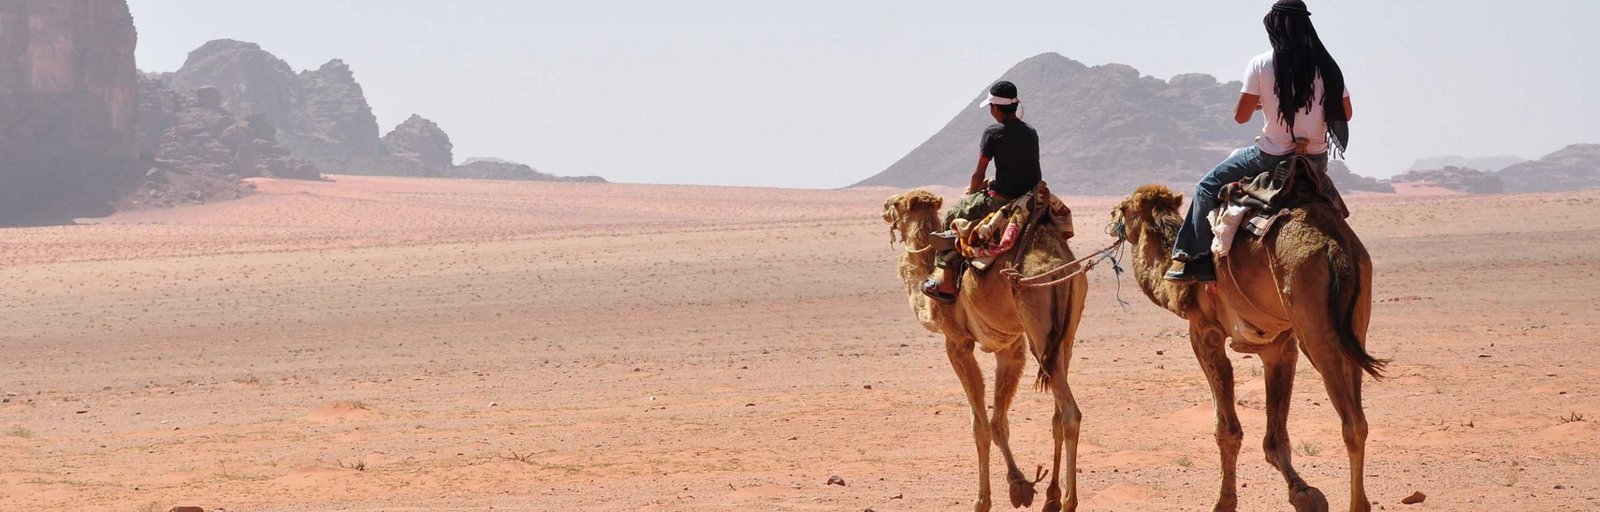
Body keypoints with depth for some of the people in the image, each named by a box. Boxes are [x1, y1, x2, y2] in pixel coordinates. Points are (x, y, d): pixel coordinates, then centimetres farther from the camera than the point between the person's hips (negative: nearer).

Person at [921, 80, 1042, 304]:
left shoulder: (993, 133, -11)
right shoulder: (1031, 133, 9)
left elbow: (979, 174, -4)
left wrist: (972, 192, 15)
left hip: (1001, 201, -7)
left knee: (952, 216, 12)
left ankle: (947, 281, 10)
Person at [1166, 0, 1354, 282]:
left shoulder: (1261, 65, -11)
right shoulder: (1325, 66, -1)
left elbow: (1241, 116, -7)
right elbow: (1345, 113, 8)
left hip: (1272, 156, -4)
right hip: (1315, 159, 4)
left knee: (1208, 187, 11)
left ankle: (1198, 258, 3)